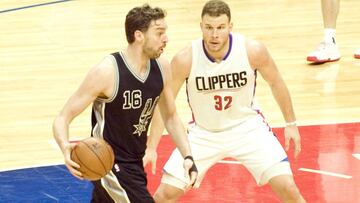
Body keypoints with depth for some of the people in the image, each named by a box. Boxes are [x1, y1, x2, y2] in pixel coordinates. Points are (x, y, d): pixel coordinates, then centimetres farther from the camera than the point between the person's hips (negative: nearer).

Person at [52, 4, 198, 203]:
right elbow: (63, 118, -18)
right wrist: (65, 147, -40)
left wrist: (188, 156, -2)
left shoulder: (161, 68, -4)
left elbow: (170, 117, 12)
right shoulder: (106, 72, -23)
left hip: (134, 163, 8)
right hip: (109, 164, -8)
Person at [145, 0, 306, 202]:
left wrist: (291, 124, 5)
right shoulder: (185, 60, -23)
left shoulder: (253, 50, -22)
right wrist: (151, 148, -15)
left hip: (247, 127, 0)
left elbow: (276, 83, -2)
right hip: (204, 132, 0)